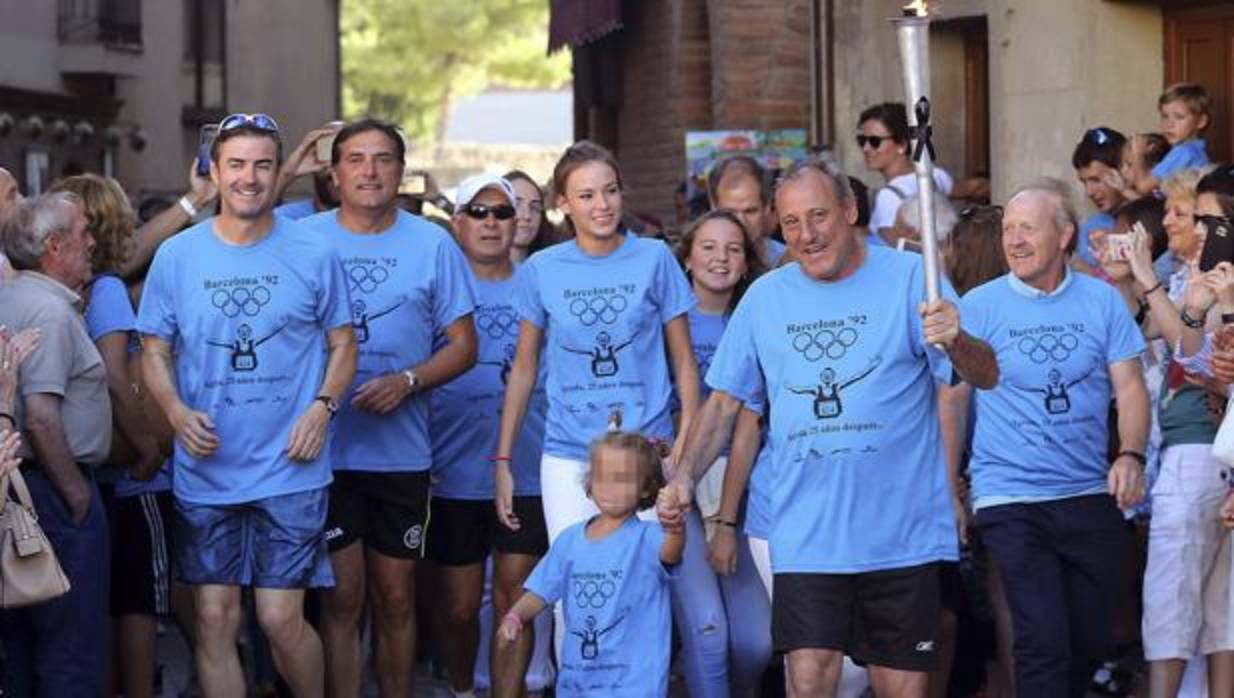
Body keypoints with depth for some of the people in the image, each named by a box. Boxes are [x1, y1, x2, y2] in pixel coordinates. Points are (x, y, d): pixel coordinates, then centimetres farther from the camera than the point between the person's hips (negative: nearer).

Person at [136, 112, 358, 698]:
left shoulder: (313, 255, 1)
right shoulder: (177, 256, 3)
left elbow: (342, 345, 8)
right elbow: (155, 350, 8)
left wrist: (322, 407, -10)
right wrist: (177, 411, -11)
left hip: (289, 470, -2)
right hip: (204, 472, 2)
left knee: (281, 619, -7)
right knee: (215, 621, 4)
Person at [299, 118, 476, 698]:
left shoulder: (432, 245, 4)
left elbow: (463, 344, 5)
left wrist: (408, 380, -13)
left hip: (403, 449, 2)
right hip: (326, 448, -1)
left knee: (395, 596, 10)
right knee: (342, 595, -3)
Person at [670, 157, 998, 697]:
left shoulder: (909, 279, -2)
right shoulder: (765, 297, 9)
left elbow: (985, 377, -10)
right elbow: (727, 400, 16)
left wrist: (954, 340, -32)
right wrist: (685, 476, 2)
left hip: (903, 533, -2)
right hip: (807, 537, 2)